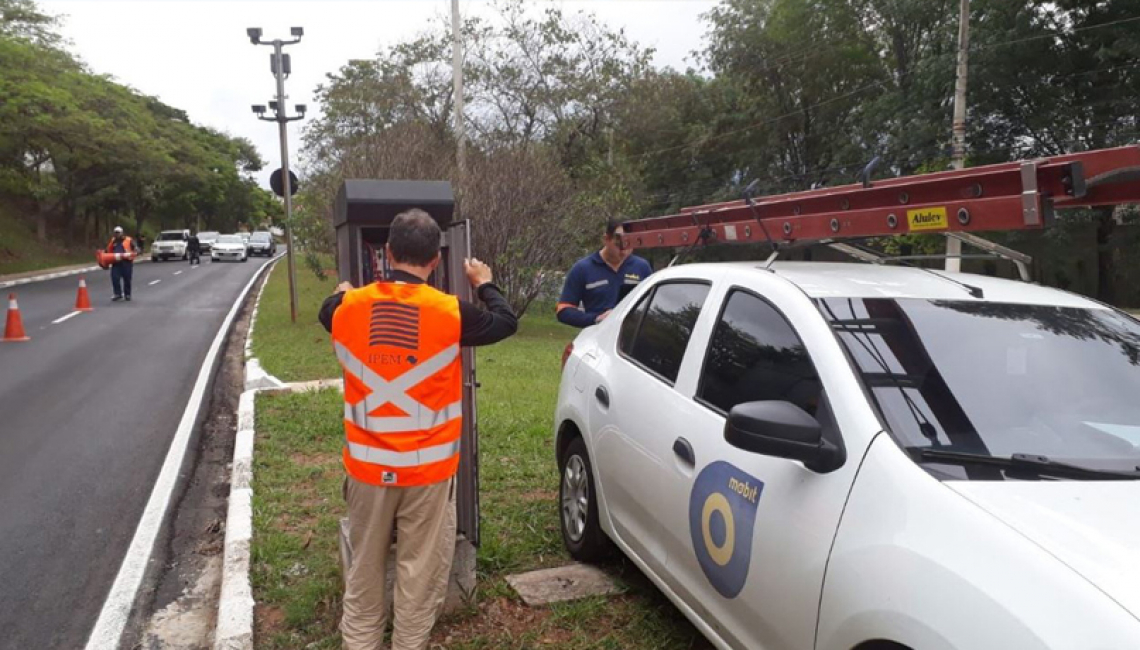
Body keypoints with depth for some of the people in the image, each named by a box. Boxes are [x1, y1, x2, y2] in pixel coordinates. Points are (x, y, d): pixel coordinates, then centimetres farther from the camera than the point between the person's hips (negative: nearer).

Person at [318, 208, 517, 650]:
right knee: (420, 572, 10)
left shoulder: (350, 308, -5)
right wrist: (484, 284, 22)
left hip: (367, 466, 3)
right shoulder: (450, 312, -14)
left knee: (365, 571, 18)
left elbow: (327, 314, 20)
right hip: (428, 468, -3)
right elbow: (505, 323, 4)